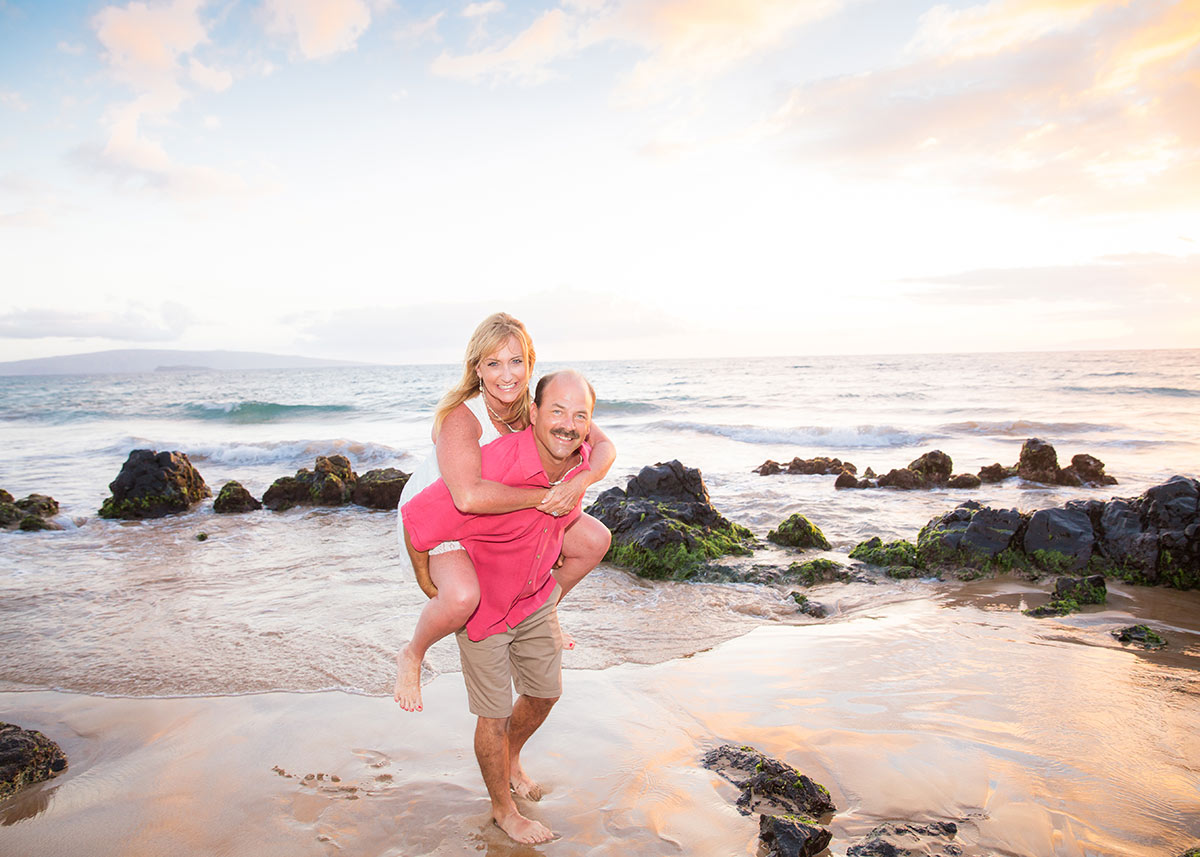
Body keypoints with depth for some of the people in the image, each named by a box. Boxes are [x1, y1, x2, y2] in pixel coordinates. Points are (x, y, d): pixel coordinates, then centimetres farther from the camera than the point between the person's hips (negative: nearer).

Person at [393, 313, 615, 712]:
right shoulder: (461, 417, -35)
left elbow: (604, 447, -12)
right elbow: (470, 497, -51)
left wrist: (580, 481, -34)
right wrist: (543, 496, -39)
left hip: (502, 512, 6)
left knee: (594, 540, 2)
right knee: (462, 596, -35)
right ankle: (411, 656, -1)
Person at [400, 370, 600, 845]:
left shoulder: (582, 459, -15)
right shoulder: (494, 466, -38)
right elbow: (416, 519, -29)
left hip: (536, 597, 6)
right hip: (482, 605, -6)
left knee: (544, 693, 21)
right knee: (496, 714, 7)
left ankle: (510, 762, 52)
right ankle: (503, 808, 35)